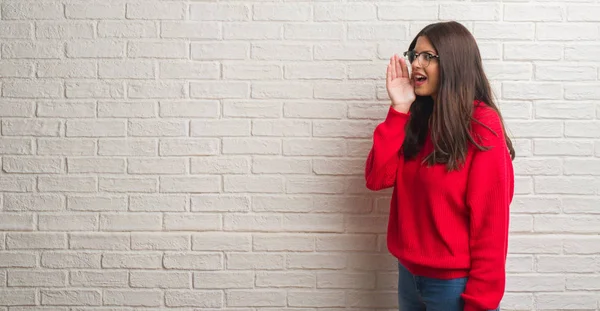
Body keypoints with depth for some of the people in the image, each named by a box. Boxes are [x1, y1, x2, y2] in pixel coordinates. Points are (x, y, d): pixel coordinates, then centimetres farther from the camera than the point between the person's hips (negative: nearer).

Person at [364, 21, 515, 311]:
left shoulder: (482, 126, -15)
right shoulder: (416, 118, 4)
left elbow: (490, 220, -16)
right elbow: (377, 178, -5)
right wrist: (399, 110, -11)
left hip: (455, 283, -6)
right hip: (409, 272, 7)